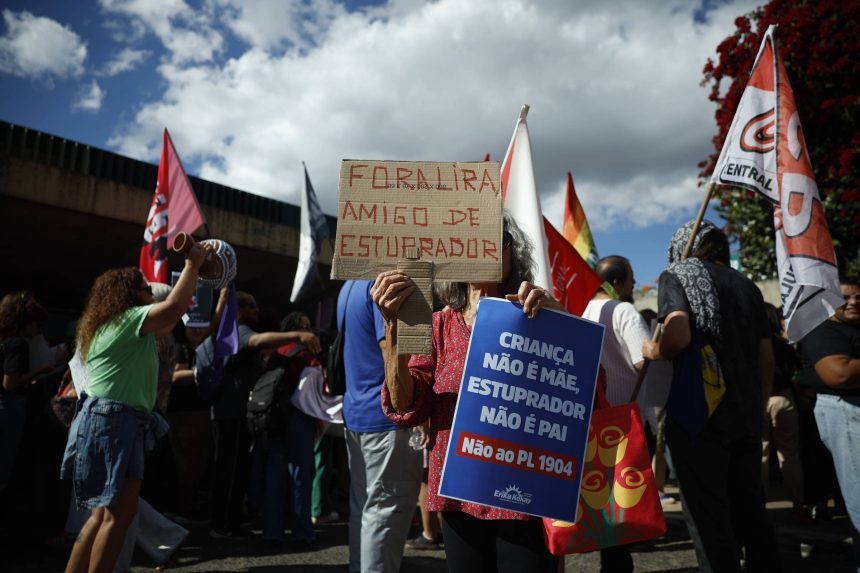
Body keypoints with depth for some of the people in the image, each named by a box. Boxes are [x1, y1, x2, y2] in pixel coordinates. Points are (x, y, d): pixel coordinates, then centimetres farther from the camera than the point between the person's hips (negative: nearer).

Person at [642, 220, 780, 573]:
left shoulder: (677, 275, -3)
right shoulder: (747, 286, 14)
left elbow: (678, 336, -21)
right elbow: (767, 359, 15)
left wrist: (651, 351, -2)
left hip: (697, 414, -6)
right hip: (746, 416, 6)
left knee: (708, 516, 3)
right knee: (750, 510, 17)